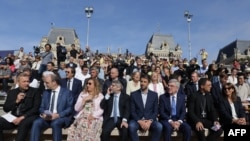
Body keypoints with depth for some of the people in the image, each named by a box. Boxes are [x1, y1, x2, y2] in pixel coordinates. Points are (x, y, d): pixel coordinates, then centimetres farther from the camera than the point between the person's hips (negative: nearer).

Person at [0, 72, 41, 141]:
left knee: (24, 123, -36)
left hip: (29, 117, -4)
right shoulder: (12, 92, 15)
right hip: (14, 117, 4)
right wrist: (16, 101, -6)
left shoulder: (35, 91, 3)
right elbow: (6, 109, 10)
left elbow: (36, 108, -5)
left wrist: (22, 117, -15)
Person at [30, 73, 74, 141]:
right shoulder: (45, 93, 17)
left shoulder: (67, 92, 1)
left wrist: (58, 115, -19)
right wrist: (44, 114, -8)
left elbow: (70, 108, -5)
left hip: (61, 117, -4)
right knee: (36, 123, -24)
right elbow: (42, 107, 14)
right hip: (47, 118, 4)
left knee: (55, 123, -35)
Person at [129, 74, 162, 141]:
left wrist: (149, 121, -14)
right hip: (137, 120, -1)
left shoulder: (154, 95, 7)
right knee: (131, 126, -32)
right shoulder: (133, 94, 2)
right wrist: (140, 121, -16)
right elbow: (132, 111, -1)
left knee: (159, 127, -28)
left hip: (150, 120, 1)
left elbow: (155, 111, 3)